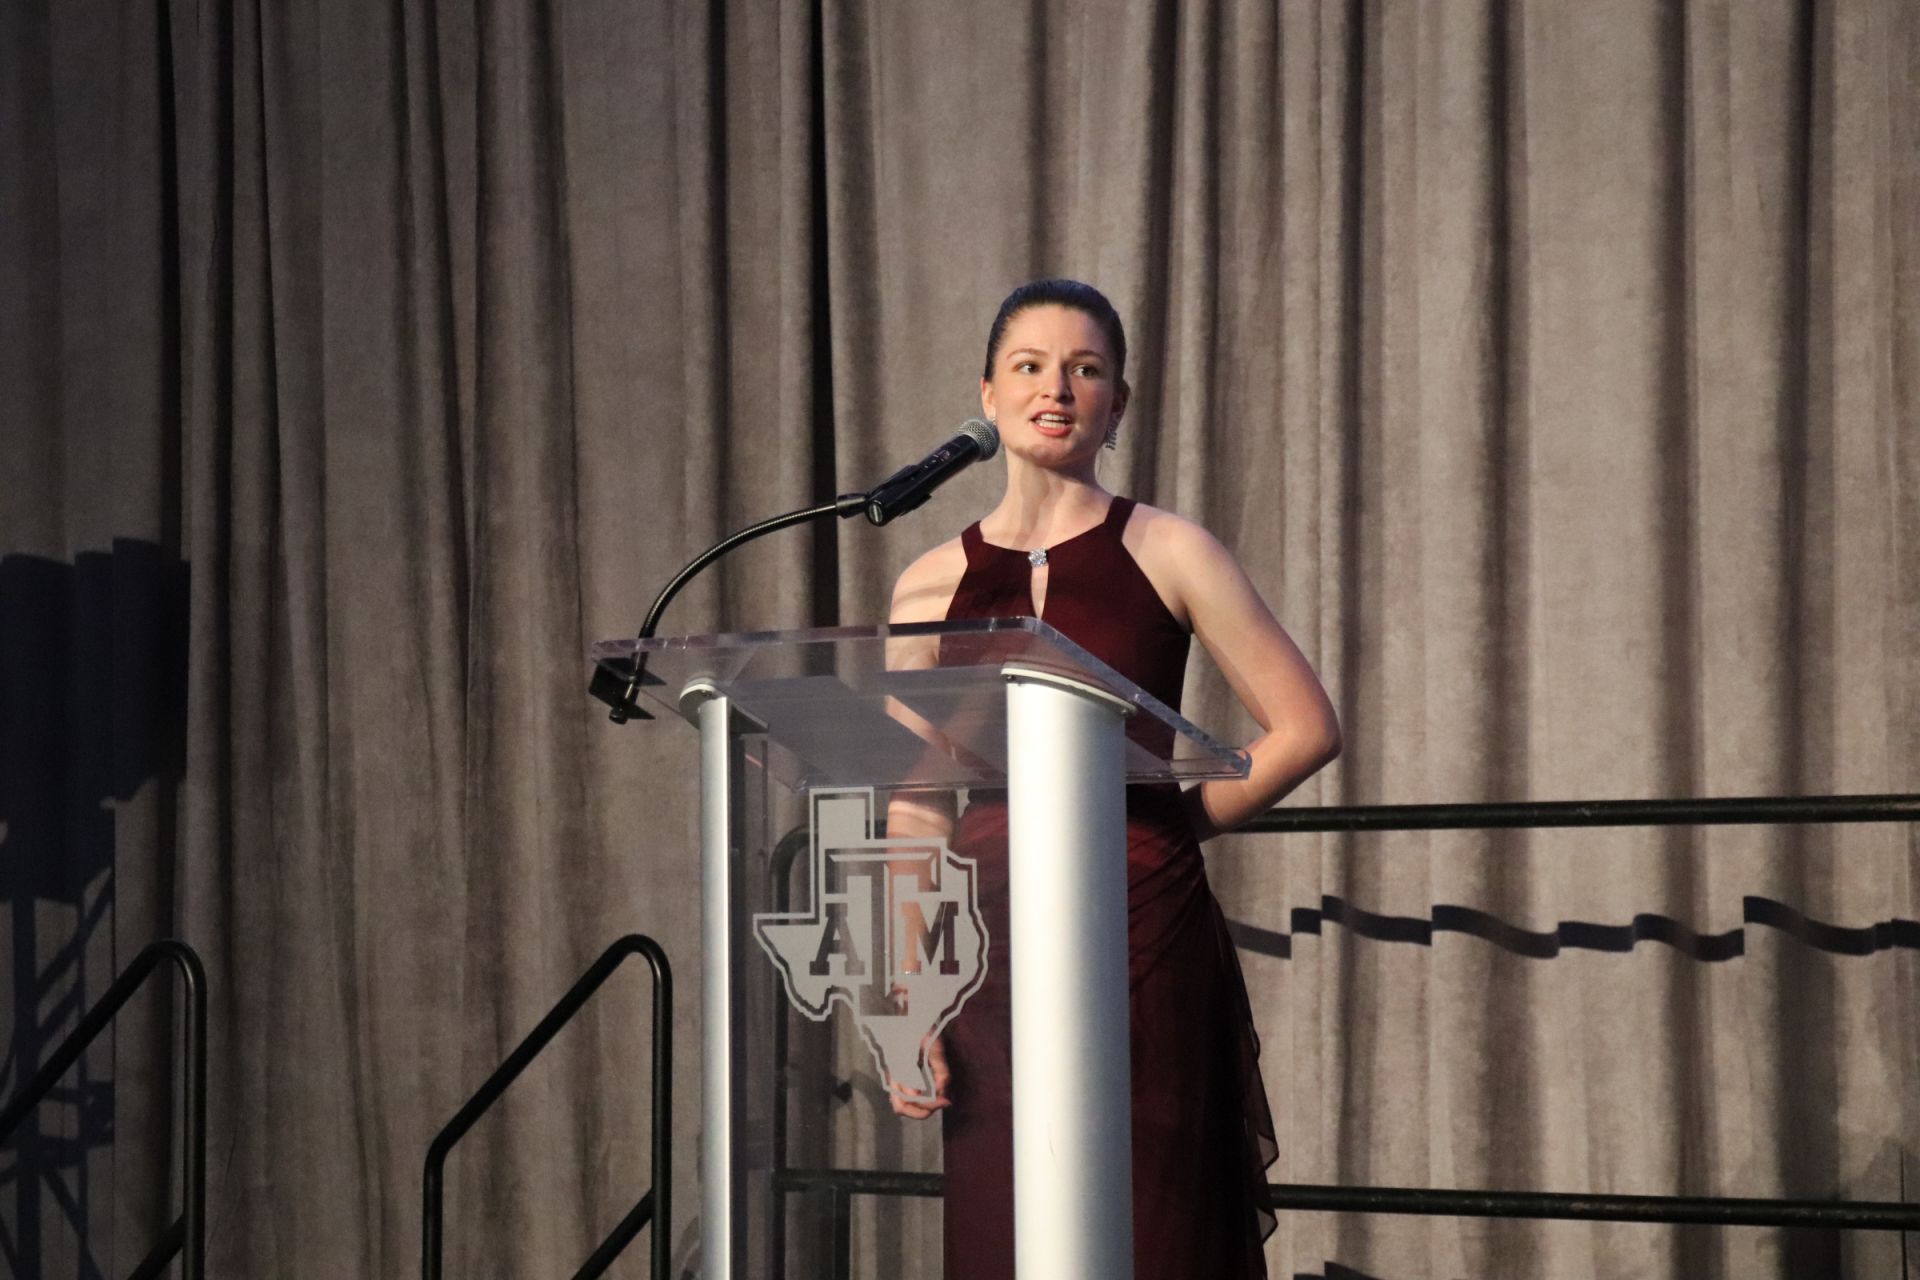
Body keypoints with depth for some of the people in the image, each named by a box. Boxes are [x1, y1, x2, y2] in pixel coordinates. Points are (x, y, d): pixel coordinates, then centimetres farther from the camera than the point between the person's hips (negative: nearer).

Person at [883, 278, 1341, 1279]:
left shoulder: (1166, 554, 2)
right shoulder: (932, 586, 8)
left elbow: (1305, 728, 2)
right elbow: (916, 814, 8)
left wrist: (1172, 825, 0)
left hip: (1145, 937, -2)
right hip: (994, 953, 2)